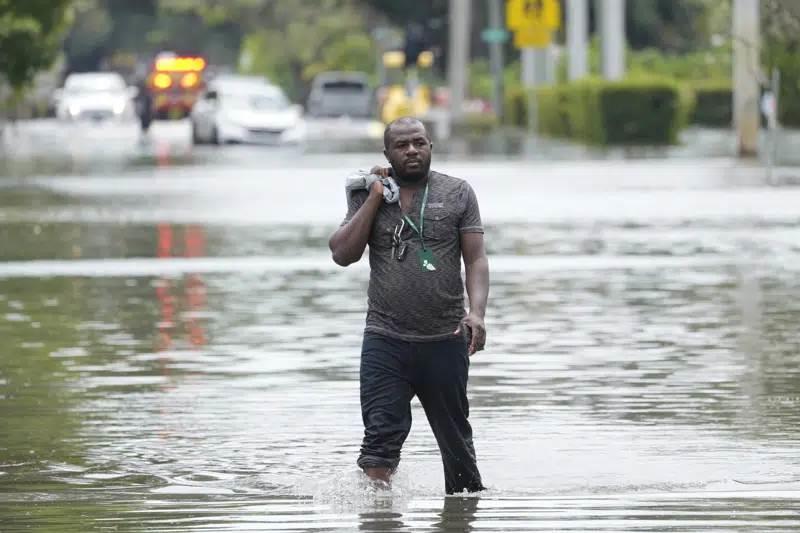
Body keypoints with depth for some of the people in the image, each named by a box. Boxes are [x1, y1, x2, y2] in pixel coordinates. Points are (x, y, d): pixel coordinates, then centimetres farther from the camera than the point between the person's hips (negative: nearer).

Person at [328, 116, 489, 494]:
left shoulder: (457, 193, 4)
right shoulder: (367, 196, 6)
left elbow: (476, 259, 0)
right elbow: (343, 254, -4)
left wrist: (477, 311, -16)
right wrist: (375, 198, -8)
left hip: (445, 340, 1)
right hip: (385, 339, 0)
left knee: (455, 439, 13)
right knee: (381, 434, -14)